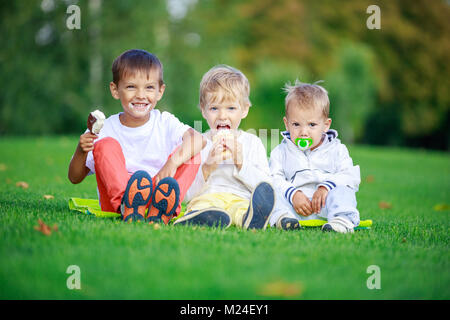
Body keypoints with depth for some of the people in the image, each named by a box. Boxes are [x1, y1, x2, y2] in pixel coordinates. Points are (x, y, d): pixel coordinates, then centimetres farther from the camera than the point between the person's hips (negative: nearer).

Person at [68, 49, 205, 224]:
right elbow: (75, 178, 5)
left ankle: (159, 211, -37)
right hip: (115, 201, 0)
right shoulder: (105, 129, 3)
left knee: (190, 153, -16)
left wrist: (173, 162, -35)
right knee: (106, 145, -18)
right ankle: (128, 207, -40)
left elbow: (198, 139, -18)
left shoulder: (165, 123, 3)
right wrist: (81, 151, -17)